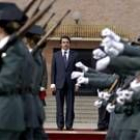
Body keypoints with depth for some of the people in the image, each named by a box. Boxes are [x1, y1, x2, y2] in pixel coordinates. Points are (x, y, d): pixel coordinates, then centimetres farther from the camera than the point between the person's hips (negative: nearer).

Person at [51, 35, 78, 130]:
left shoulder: (74, 55, 7)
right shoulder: (56, 55, 11)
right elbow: (53, 70, 8)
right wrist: (53, 82, 0)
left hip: (70, 83, -1)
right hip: (59, 83, 1)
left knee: (70, 106, -1)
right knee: (59, 106, 0)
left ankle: (69, 125, 2)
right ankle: (60, 125, 4)